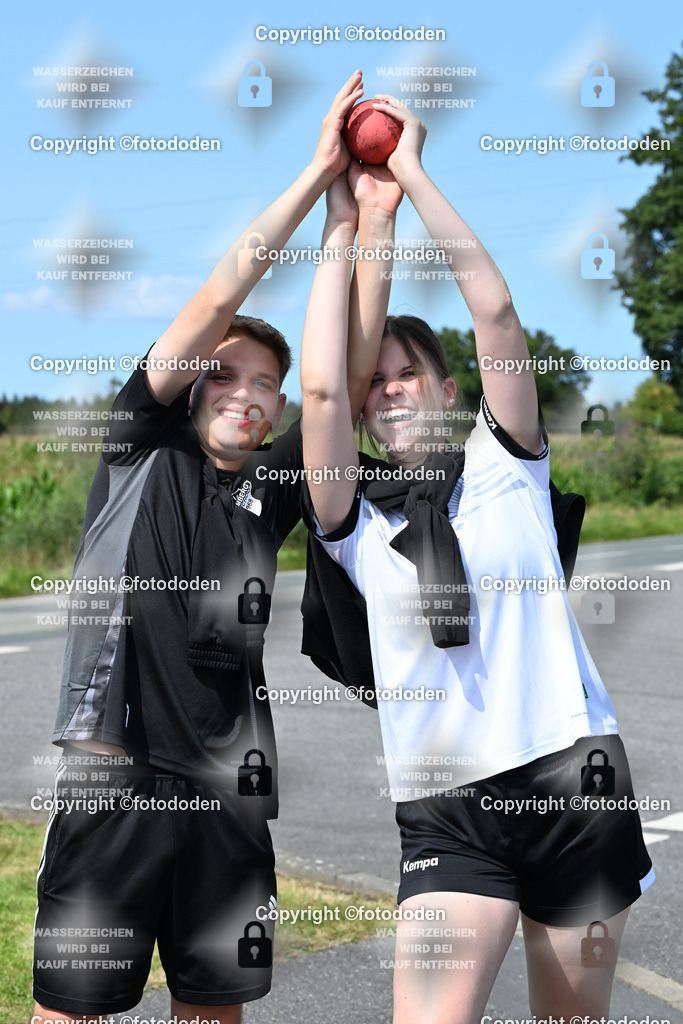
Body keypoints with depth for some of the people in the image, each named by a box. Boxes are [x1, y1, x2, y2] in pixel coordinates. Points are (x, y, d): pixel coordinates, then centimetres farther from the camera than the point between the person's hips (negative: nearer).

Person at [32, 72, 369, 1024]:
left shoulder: (270, 492, 11)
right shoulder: (141, 455, 4)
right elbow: (214, 302, -3)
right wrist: (314, 175, -4)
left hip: (227, 789, 4)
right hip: (113, 777, -3)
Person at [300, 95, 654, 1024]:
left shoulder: (505, 465, 8)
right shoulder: (356, 520, 7)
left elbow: (496, 310, -4)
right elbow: (319, 387, -9)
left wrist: (410, 171, -2)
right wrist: (344, 218, 0)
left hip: (572, 773, 0)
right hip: (445, 808, 0)